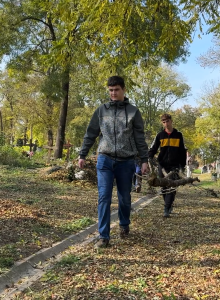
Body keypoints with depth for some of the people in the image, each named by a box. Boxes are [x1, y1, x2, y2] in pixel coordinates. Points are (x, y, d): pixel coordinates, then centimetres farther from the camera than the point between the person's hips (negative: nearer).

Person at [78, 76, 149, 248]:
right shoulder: (102, 110, 7)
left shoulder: (133, 111, 4)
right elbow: (90, 135, 10)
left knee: (125, 198, 11)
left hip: (126, 162, 0)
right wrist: (82, 155, 6)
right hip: (105, 160, 0)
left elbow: (140, 138, 3)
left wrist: (144, 160, -1)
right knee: (104, 198, -6)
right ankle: (104, 236, 0)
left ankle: (124, 225, 36)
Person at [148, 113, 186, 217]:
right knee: (164, 187, 5)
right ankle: (169, 205, 23)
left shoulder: (178, 135, 6)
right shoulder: (160, 135, 6)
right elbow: (152, 149, 5)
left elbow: (182, 151, 11)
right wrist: (149, 160, -12)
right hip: (162, 165, 1)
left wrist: (183, 165, 7)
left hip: (174, 166, -1)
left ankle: (166, 209, -10)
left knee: (172, 187, -10)